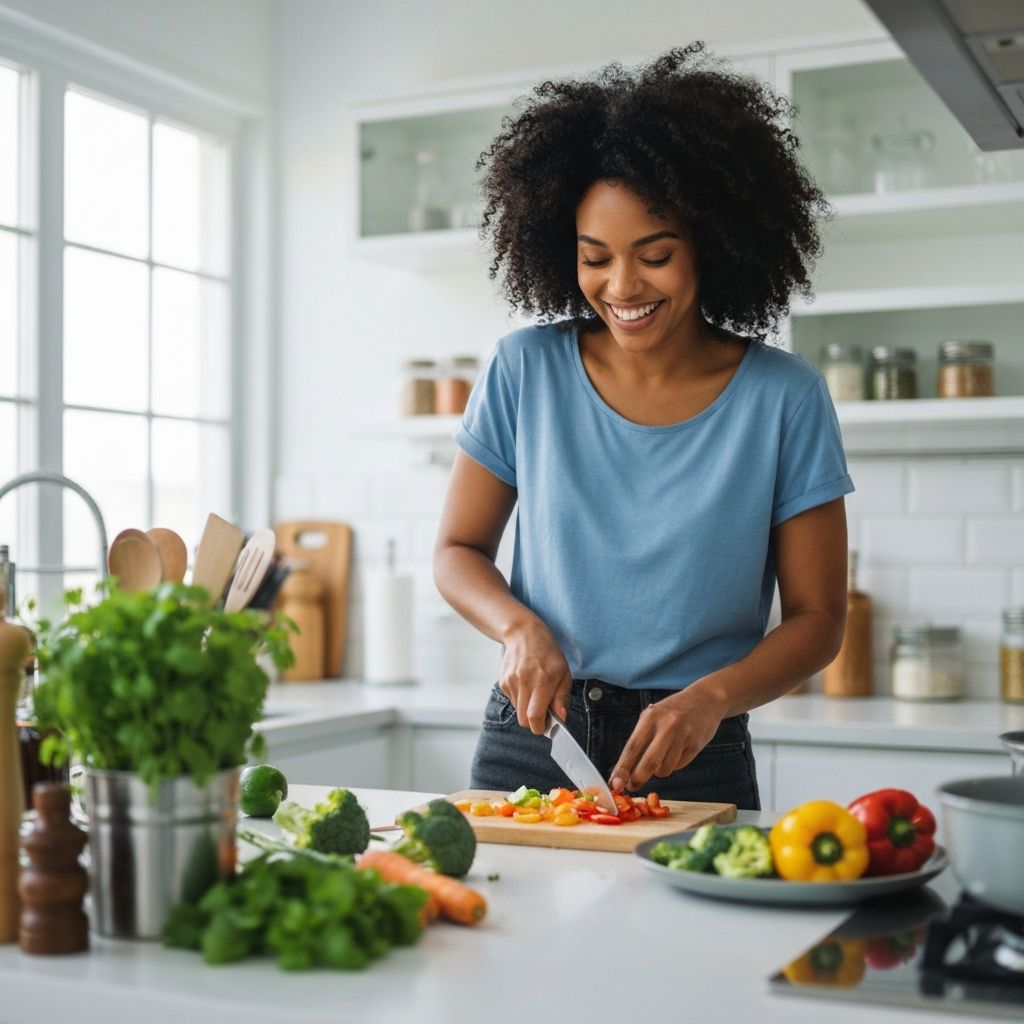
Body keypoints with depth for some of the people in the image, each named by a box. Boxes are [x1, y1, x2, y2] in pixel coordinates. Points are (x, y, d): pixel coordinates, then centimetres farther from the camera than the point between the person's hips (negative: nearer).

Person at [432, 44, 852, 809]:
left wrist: (711, 699, -19)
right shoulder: (525, 371, -2)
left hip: (695, 764, -1)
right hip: (530, 739, 1)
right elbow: (458, 551, 6)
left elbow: (817, 618, -2)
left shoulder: (784, 398, -6)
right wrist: (520, 627, -14)